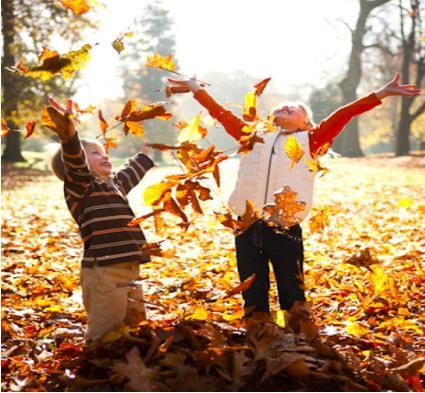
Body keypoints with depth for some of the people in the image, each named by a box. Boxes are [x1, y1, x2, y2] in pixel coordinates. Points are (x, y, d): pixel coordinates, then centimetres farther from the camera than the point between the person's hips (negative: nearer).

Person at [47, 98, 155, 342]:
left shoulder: (115, 183, 21)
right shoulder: (79, 187, -4)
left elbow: (133, 171, 41)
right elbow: (74, 164, -25)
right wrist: (69, 135, -43)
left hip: (129, 271, 9)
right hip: (104, 273, -9)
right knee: (105, 339, -10)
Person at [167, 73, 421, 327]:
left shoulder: (308, 140, 12)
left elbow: (342, 116, 6)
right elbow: (222, 114, 23)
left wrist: (382, 93, -1)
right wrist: (196, 88, 27)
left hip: (285, 231, -2)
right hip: (248, 229, 3)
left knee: (293, 298, 0)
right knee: (253, 299, 9)